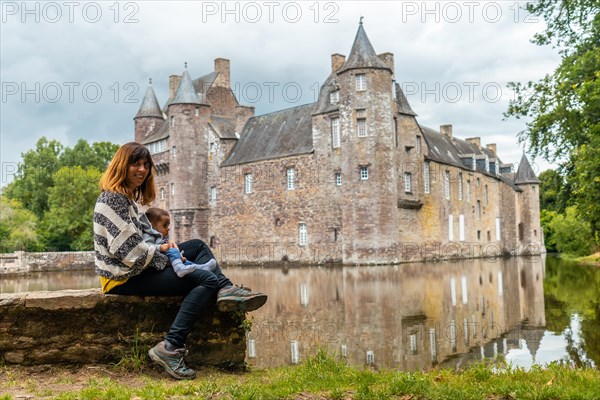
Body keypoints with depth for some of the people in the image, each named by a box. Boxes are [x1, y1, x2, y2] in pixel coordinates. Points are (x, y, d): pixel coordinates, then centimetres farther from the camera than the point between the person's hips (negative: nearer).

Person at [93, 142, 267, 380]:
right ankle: (170, 349, -22)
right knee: (206, 280, -17)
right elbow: (129, 249, -23)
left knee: (197, 246, 14)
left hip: (134, 268, 10)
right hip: (124, 279, -10)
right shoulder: (113, 199, -17)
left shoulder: (128, 196, 15)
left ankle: (226, 291, -5)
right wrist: (165, 258, -12)